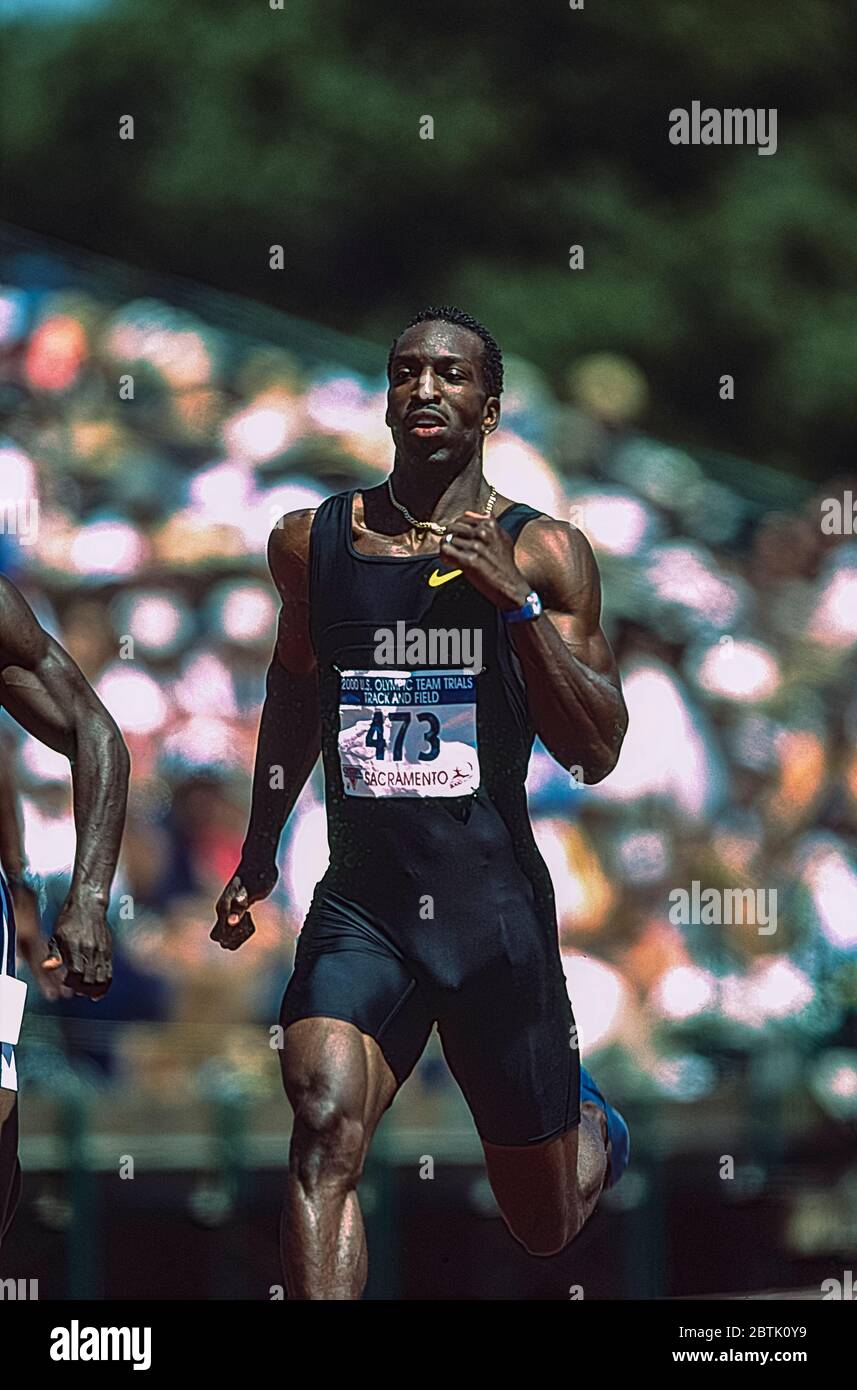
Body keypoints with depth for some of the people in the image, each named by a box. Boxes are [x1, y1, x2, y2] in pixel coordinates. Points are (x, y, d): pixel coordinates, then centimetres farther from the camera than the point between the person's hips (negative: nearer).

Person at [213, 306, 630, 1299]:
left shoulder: (543, 553, -3)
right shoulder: (309, 543, 5)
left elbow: (596, 753, -10)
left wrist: (518, 602, -21)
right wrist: (258, 856, 30)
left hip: (496, 909, -1)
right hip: (360, 906, 1)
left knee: (542, 1226, 14)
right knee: (324, 1124, -28)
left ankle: (593, 1126, 50)